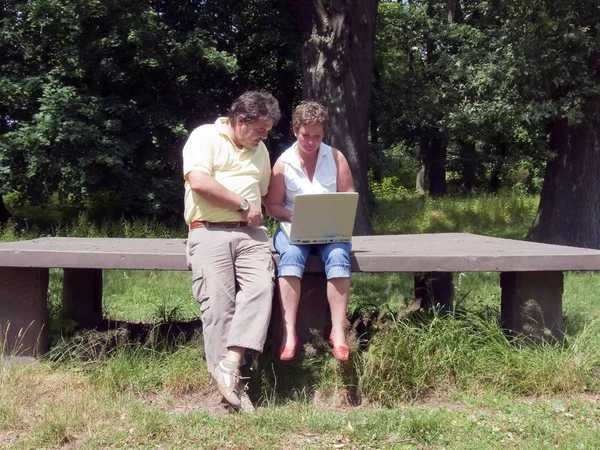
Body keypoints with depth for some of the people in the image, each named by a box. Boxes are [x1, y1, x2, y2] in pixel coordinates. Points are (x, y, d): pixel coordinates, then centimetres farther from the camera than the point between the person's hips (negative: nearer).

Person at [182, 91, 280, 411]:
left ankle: (231, 363, -27)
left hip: (250, 232, 5)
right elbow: (199, 181, -13)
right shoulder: (205, 137, 2)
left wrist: (257, 212, 14)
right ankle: (226, 382, -16)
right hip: (209, 230, -5)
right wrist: (243, 205, -7)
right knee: (218, 300, -19)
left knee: (261, 287, -23)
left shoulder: (260, 150, 24)